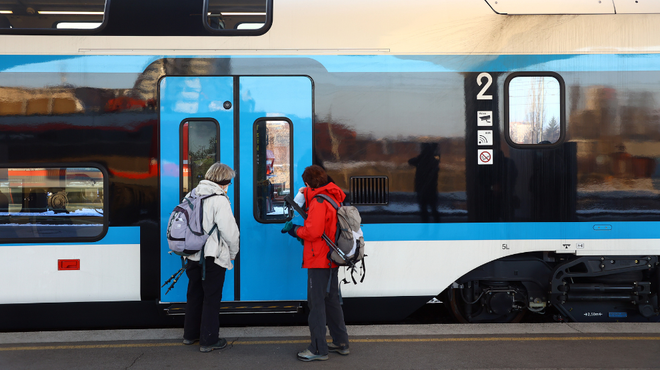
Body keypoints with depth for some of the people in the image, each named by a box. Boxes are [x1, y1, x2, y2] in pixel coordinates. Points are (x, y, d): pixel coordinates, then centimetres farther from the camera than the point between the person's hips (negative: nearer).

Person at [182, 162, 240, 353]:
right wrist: (232, 254, -1)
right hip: (213, 258, -7)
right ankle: (208, 340, 11)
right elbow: (230, 232, -17)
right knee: (211, 299, 4)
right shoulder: (219, 200, -16)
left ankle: (190, 334, 31)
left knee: (194, 295, 20)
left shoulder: (192, 196, 6)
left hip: (193, 256, 7)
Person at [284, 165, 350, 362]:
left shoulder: (318, 202, -16)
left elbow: (313, 231, -24)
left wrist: (295, 230, -6)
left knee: (316, 303, -4)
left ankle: (318, 349, 1)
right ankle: (341, 343, 25)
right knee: (331, 301, 17)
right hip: (331, 259, 10)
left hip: (319, 261, -10)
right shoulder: (333, 198, 14)